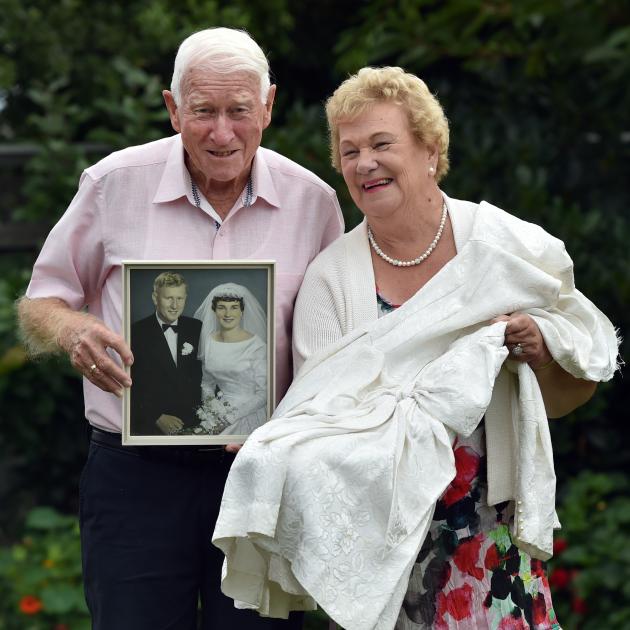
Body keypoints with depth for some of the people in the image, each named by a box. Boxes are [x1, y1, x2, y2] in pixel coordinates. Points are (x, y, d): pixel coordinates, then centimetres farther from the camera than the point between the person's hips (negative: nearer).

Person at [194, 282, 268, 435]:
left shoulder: (256, 345, -11)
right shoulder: (208, 341, 4)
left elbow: (263, 393, -10)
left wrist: (232, 416, -15)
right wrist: (209, 399, -3)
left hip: (247, 416, -4)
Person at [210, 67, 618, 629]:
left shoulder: (511, 247, 0)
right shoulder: (330, 277, 2)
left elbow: (574, 393, 8)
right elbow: (320, 409, 1)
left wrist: (540, 348, -11)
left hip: (491, 522, -1)